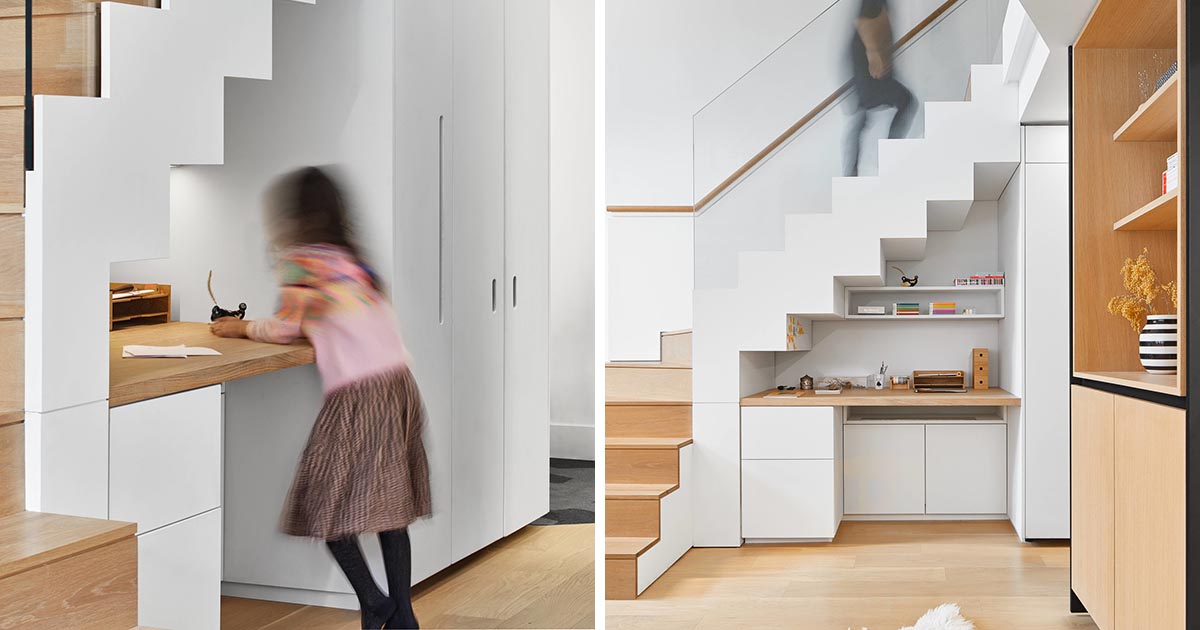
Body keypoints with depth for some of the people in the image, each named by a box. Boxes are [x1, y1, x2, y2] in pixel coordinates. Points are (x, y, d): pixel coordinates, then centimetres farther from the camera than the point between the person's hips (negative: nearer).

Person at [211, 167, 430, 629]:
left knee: (324, 505, 3)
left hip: (357, 394, -8)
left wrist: (243, 328, 18)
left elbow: (285, 330, 0)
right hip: (399, 382, 8)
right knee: (389, 505, 13)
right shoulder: (350, 257, 18)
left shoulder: (300, 261, -4)